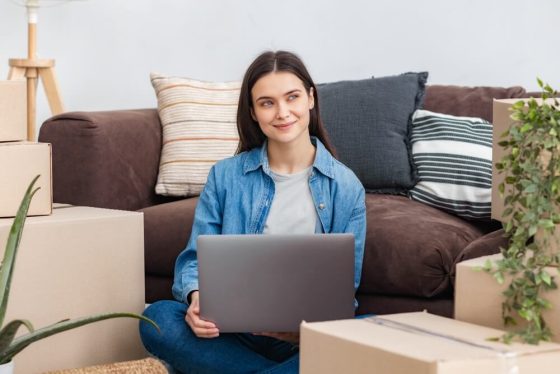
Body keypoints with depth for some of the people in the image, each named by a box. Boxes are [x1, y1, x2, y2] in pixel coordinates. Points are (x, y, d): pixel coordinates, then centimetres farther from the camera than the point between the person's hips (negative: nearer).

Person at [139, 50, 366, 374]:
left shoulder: (345, 186, 6)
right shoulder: (226, 176, 7)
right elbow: (196, 258, 5)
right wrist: (197, 297, -20)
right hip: (232, 331, 1)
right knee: (157, 319, -29)